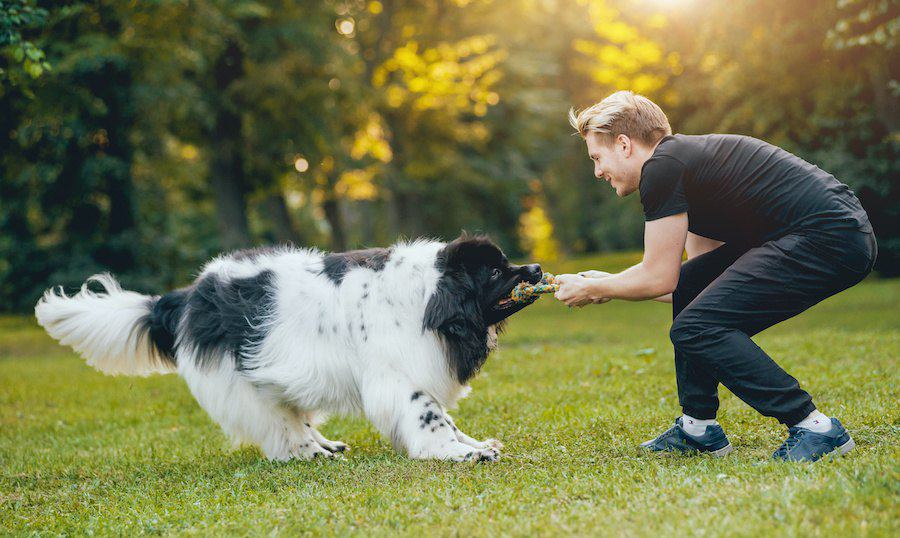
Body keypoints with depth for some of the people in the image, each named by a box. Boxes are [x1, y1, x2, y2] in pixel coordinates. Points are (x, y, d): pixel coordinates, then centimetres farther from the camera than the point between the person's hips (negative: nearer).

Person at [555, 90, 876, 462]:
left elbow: (659, 279, -5)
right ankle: (699, 428, 20)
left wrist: (592, 289, 10)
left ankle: (816, 429, -9)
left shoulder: (661, 168, -7)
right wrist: (608, 283, 31)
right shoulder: (688, 157, 23)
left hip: (827, 240, -11)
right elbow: (676, 280, 27)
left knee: (694, 328, -12)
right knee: (690, 287, 19)